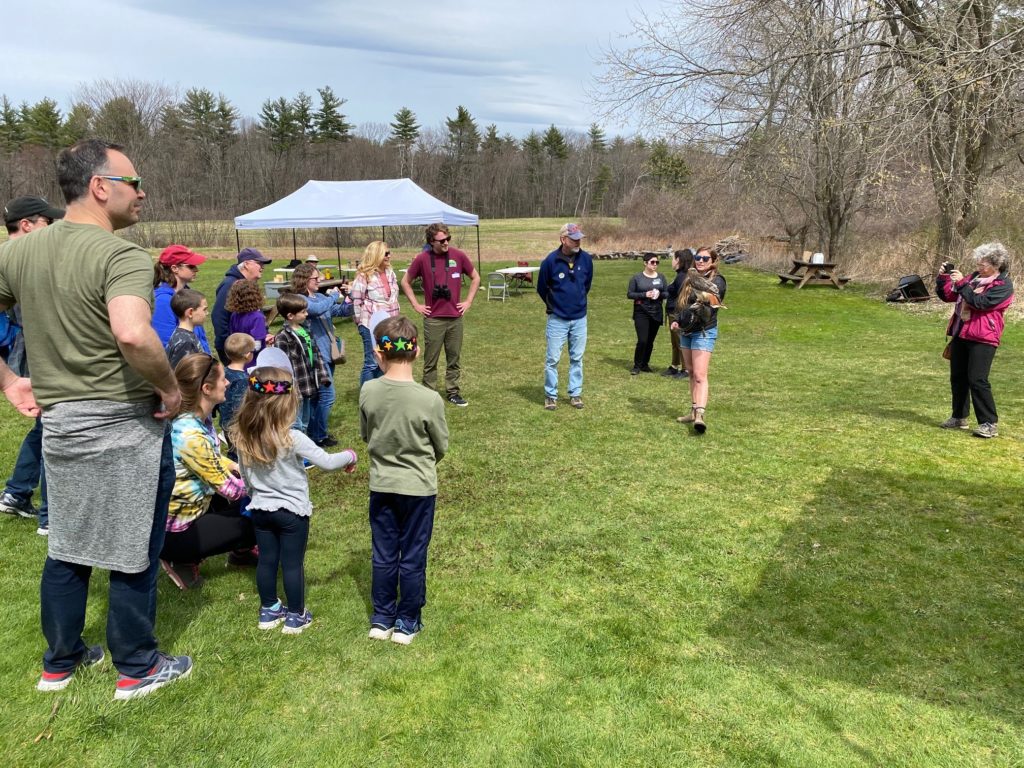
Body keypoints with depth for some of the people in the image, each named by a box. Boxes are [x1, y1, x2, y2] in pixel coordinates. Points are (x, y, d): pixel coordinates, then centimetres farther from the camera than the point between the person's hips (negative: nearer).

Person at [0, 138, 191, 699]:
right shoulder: (122, 256, -19)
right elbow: (133, 335, -36)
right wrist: (170, 388, -21)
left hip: (57, 422, 7)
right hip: (125, 427, -7)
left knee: (65, 548, 21)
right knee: (134, 552, 9)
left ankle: (60, 662, 37)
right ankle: (136, 669, 24)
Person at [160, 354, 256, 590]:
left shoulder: (200, 416, -5)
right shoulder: (189, 436, -32)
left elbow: (214, 459, 12)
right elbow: (229, 489, -22)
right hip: (172, 532, -8)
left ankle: (241, 551, 25)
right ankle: (184, 561, 8)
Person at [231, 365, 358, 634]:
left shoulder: (242, 437, -7)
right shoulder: (292, 438, -23)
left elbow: (246, 477, 5)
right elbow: (327, 462, -17)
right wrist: (350, 456, 1)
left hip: (260, 509, 5)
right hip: (292, 511, -5)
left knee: (266, 561, 17)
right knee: (292, 564, 7)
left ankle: (269, 610, 31)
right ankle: (296, 616, 20)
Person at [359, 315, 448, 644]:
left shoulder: (368, 392, -13)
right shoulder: (430, 399, -21)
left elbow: (365, 435, 4)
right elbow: (441, 447, -6)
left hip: (381, 485, 3)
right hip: (418, 488, -2)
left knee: (384, 555, 17)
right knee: (413, 557, 12)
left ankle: (381, 618, 30)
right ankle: (407, 621, 26)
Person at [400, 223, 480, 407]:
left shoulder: (458, 256, -2)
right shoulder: (422, 259, -6)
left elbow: (475, 278, 12)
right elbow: (405, 282, 7)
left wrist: (468, 301, 5)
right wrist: (416, 305, 1)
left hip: (455, 318, 2)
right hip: (433, 320, -2)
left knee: (454, 359, 10)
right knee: (430, 360, 5)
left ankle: (453, 392, 22)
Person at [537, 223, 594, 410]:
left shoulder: (586, 259, -6)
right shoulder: (550, 261, -14)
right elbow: (541, 288, 2)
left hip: (579, 318, 3)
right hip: (557, 319, -3)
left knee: (577, 358, 11)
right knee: (552, 359, 2)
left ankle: (575, 394, 22)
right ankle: (551, 396, 14)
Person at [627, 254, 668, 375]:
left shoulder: (661, 277, 9)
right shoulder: (637, 277, 0)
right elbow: (629, 294, -3)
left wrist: (660, 294, -12)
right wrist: (645, 294, -15)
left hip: (656, 313, 4)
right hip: (641, 312, -4)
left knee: (650, 341, 7)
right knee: (642, 340, -11)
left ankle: (645, 364, 21)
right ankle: (637, 366, 2)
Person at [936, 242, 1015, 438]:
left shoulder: (1003, 285, -9)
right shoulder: (974, 277, 12)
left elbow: (980, 302, -22)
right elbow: (947, 295, 15)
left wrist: (961, 283, -22)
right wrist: (943, 278, -1)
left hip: (982, 339, -7)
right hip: (960, 334, 7)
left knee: (977, 380, -13)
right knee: (957, 377, 12)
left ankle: (990, 424, -5)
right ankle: (959, 418, 24)